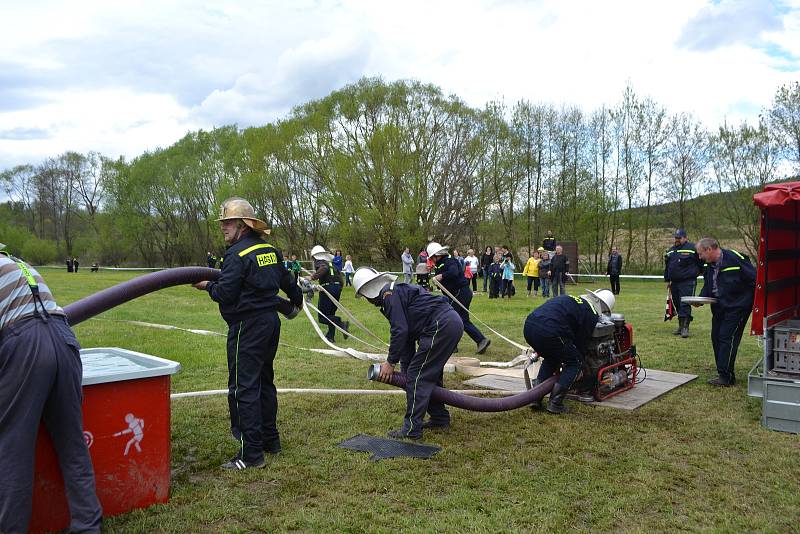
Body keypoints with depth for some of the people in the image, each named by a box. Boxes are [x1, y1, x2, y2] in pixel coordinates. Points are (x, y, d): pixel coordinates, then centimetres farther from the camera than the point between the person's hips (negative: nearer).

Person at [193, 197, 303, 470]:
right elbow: (287, 280, 23)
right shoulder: (270, 250, 10)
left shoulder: (237, 254, -16)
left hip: (247, 327, -9)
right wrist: (297, 299, 41)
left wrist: (207, 286, 2)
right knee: (264, 381, 19)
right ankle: (270, 439, 31)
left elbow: (225, 294, -19)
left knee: (244, 388, -4)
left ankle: (251, 453, 0)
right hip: (271, 322, 9)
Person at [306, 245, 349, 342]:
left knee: (322, 317, -4)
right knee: (331, 314, 20)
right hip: (337, 288, 8)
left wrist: (313, 277, -25)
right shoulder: (331, 263, 24)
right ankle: (330, 336, 20)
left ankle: (341, 323, -24)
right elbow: (339, 273, 19)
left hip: (328, 288, -8)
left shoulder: (319, 262, 1)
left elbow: (324, 268, -22)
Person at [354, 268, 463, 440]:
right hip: (453, 321, 10)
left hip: (441, 326, -10)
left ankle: (412, 429, 0)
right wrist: (405, 369, 28)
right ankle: (440, 418, 32)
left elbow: (400, 331, -13)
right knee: (431, 373, 22)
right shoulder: (399, 291, 27)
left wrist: (390, 362, -3)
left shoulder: (389, 293, -4)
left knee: (417, 375, -4)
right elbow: (408, 336, 28)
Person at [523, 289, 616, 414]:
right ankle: (555, 403, 9)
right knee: (575, 362, 16)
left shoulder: (571, 299, 31)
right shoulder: (592, 314, 10)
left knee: (550, 358, 32)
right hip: (549, 332, -7)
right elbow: (581, 342, 15)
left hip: (529, 325, 7)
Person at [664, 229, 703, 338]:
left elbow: (701, 262, 1)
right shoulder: (670, 251, 15)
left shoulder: (692, 248, -5)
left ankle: (685, 327, -11)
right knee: (677, 305, 11)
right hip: (674, 283, 7)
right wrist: (667, 280, 20)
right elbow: (667, 267, 23)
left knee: (685, 305, -12)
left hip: (688, 283, -7)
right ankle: (681, 326, 20)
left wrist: (696, 272, 4)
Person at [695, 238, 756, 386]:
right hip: (719, 308, 9)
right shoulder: (709, 265, 7)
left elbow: (754, 280, -16)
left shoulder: (735, 259, -19)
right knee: (716, 337, 8)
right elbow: (707, 287, 16)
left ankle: (726, 377, -7)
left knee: (727, 338, -11)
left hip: (737, 307, -8)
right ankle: (724, 374, 18)